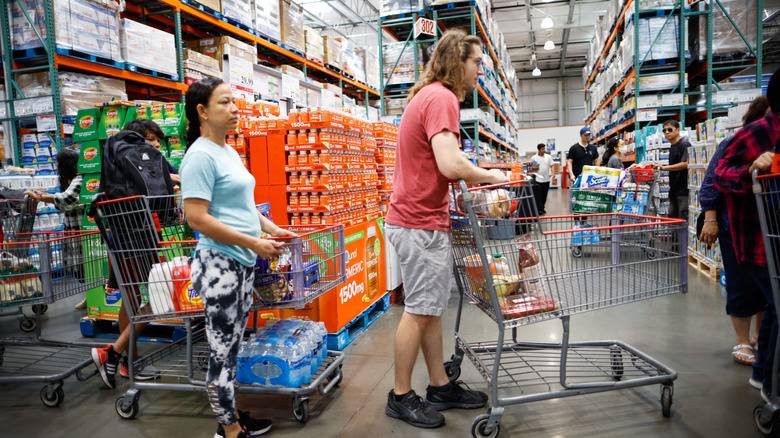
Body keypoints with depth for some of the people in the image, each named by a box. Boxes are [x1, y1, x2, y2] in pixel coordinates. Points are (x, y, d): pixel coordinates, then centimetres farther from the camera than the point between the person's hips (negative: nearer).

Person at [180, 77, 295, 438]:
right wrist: (255, 243, -18)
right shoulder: (201, 155, -14)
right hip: (220, 264, -9)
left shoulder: (229, 152, 15)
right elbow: (197, 218, -20)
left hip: (243, 264, 9)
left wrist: (273, 229, 12)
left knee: (231, 346, 17)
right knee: (222, 352, 3)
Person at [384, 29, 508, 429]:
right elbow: (450, 165, -26)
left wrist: (474, 178, 13)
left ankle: (440, 386, 27)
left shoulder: (429, 95, 20)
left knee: (429, 308, 15)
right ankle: (400, 397, 13)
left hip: (423, 219, 10)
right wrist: (489, 176, -9)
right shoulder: (442, 98, -14)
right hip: (421, 224, -10)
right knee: (419, 311, -1)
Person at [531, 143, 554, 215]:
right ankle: (539, 209, -6)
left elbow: (552, 166, 6)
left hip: (546, 179, 2)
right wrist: (534, 168, -13)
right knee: (538, 195, -8)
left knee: (544, 195, 10)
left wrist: (552, 173, -11)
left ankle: (542, 208, 23)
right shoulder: (534, 158, 2)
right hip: (537, 180, -2)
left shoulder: (548, 157, 7)